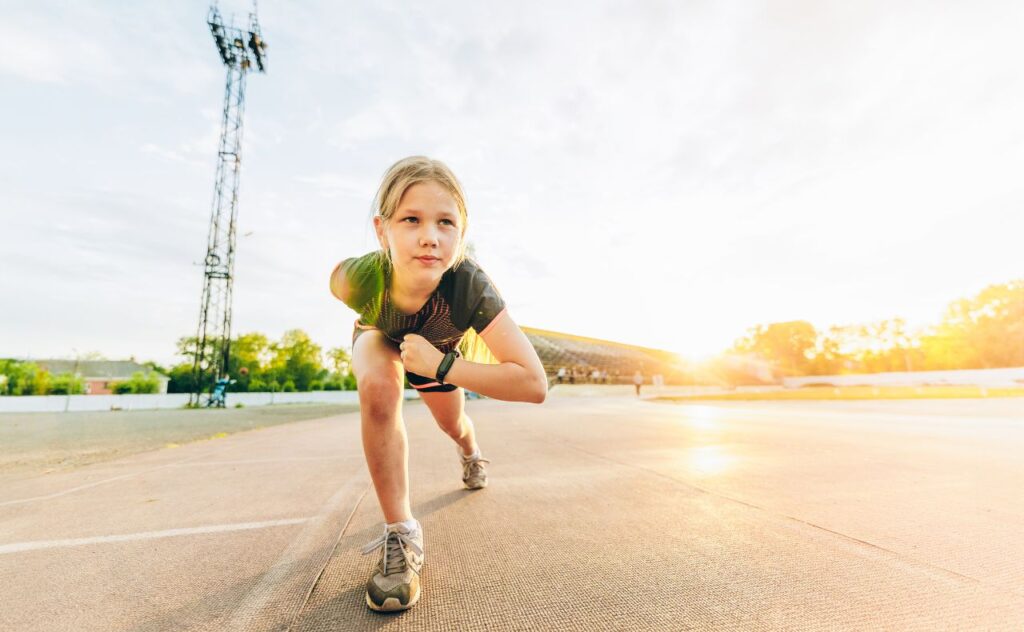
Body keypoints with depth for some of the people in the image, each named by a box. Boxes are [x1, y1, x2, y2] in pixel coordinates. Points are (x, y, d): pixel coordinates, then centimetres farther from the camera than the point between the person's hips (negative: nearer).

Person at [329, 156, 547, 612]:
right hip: (378, 340, 0)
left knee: (453, 425, 21)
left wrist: (441, 366, -50)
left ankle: (472, 455, 64)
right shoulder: (357, 278, -41)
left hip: (439, 354, 1)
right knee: (378, 388, -34)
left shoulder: (469, 287, -46)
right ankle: (401, 535, -15)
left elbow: (534, 384, -49)